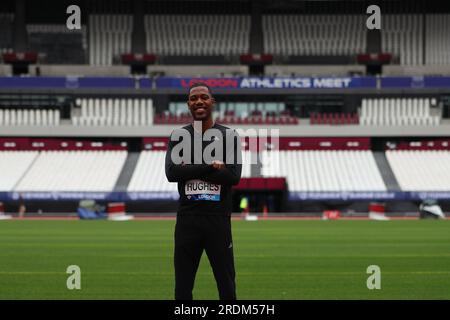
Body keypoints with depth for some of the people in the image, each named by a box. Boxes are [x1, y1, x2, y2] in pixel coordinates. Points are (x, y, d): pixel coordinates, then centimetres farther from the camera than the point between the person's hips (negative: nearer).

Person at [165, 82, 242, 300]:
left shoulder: (229, 136, 3)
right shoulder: (178, 136, 8)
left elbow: (234, 176, -10)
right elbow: (171, 173, -8)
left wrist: (191, 170, -11)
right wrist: (210, 166, -14)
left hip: (218, 219, -1)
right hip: (187, 218, 2)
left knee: (227, 285, 1)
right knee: (182, 286, 6)